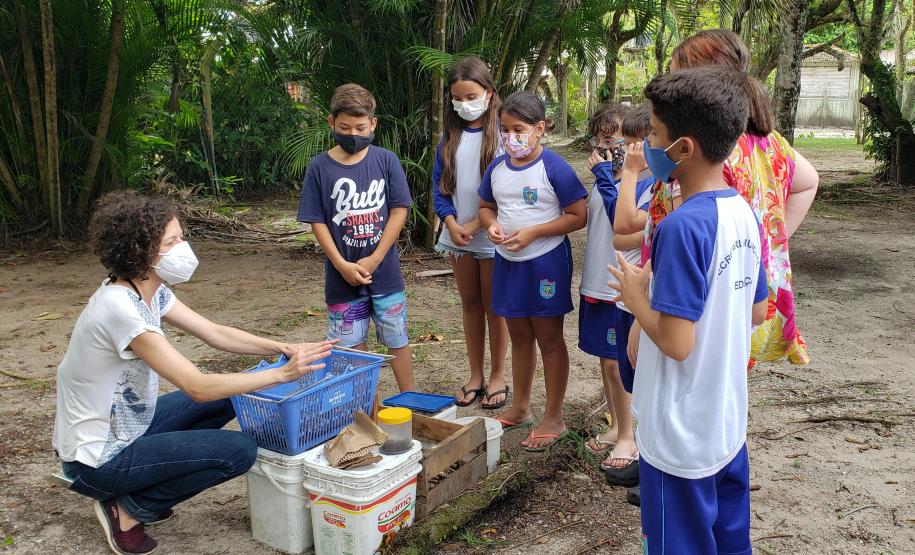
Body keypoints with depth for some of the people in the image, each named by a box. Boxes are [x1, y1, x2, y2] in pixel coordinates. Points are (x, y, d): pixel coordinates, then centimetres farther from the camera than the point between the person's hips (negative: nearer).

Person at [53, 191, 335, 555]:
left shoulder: (150, 290, -3)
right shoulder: (120, 308, -30)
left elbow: (215, 333, 2)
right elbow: (199, 388, -31)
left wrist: (284, 348, -10)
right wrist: (282, 374, -29)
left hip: (127, 426, 9)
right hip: (98, 459, -9)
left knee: (226, 396, 13)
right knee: (240, 451, -16)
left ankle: (144, 489, 14)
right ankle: (129, 509, 1)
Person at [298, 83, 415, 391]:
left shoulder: (386, 160, -4)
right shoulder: (320, 167, -4)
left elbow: (399, 210, -5)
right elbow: (317, 221, -3)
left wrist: (374, 259, -11)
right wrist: (342, 265, -12)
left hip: (385, 272, 0)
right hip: (342, 276, 0)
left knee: (397, 341, 12)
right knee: (351, 347, 10)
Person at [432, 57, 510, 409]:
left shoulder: (502, 133, -10)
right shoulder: (450, 135, 6)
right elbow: (439, 184, 6)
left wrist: (474, 225, -15)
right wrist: (452, 224, -9)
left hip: (491, 235, -5)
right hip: (457, 234, 5)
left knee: (493, 305, 6)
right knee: (470, 303, 13)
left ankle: (497, 378, 20)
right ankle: (475, 376, 25)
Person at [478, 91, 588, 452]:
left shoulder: (554, 168, -14)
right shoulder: (497, 168, 3)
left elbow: (579, 216, -14)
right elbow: (485, 206, 16)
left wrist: (533, 232, -21)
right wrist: (491, 224, -7)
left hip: (545, 262, -6)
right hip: (507, 261, 6)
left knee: (549, 340, 5)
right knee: (519, 337, 18)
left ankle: (554, 418, 18)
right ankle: (520, 408, 34)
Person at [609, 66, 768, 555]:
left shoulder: (681, 226, -25)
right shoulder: (745, 213, 0)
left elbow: (676, 342, -26)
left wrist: (636, 294, -10)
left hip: (680, 438, -8)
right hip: (728, 424, 8)